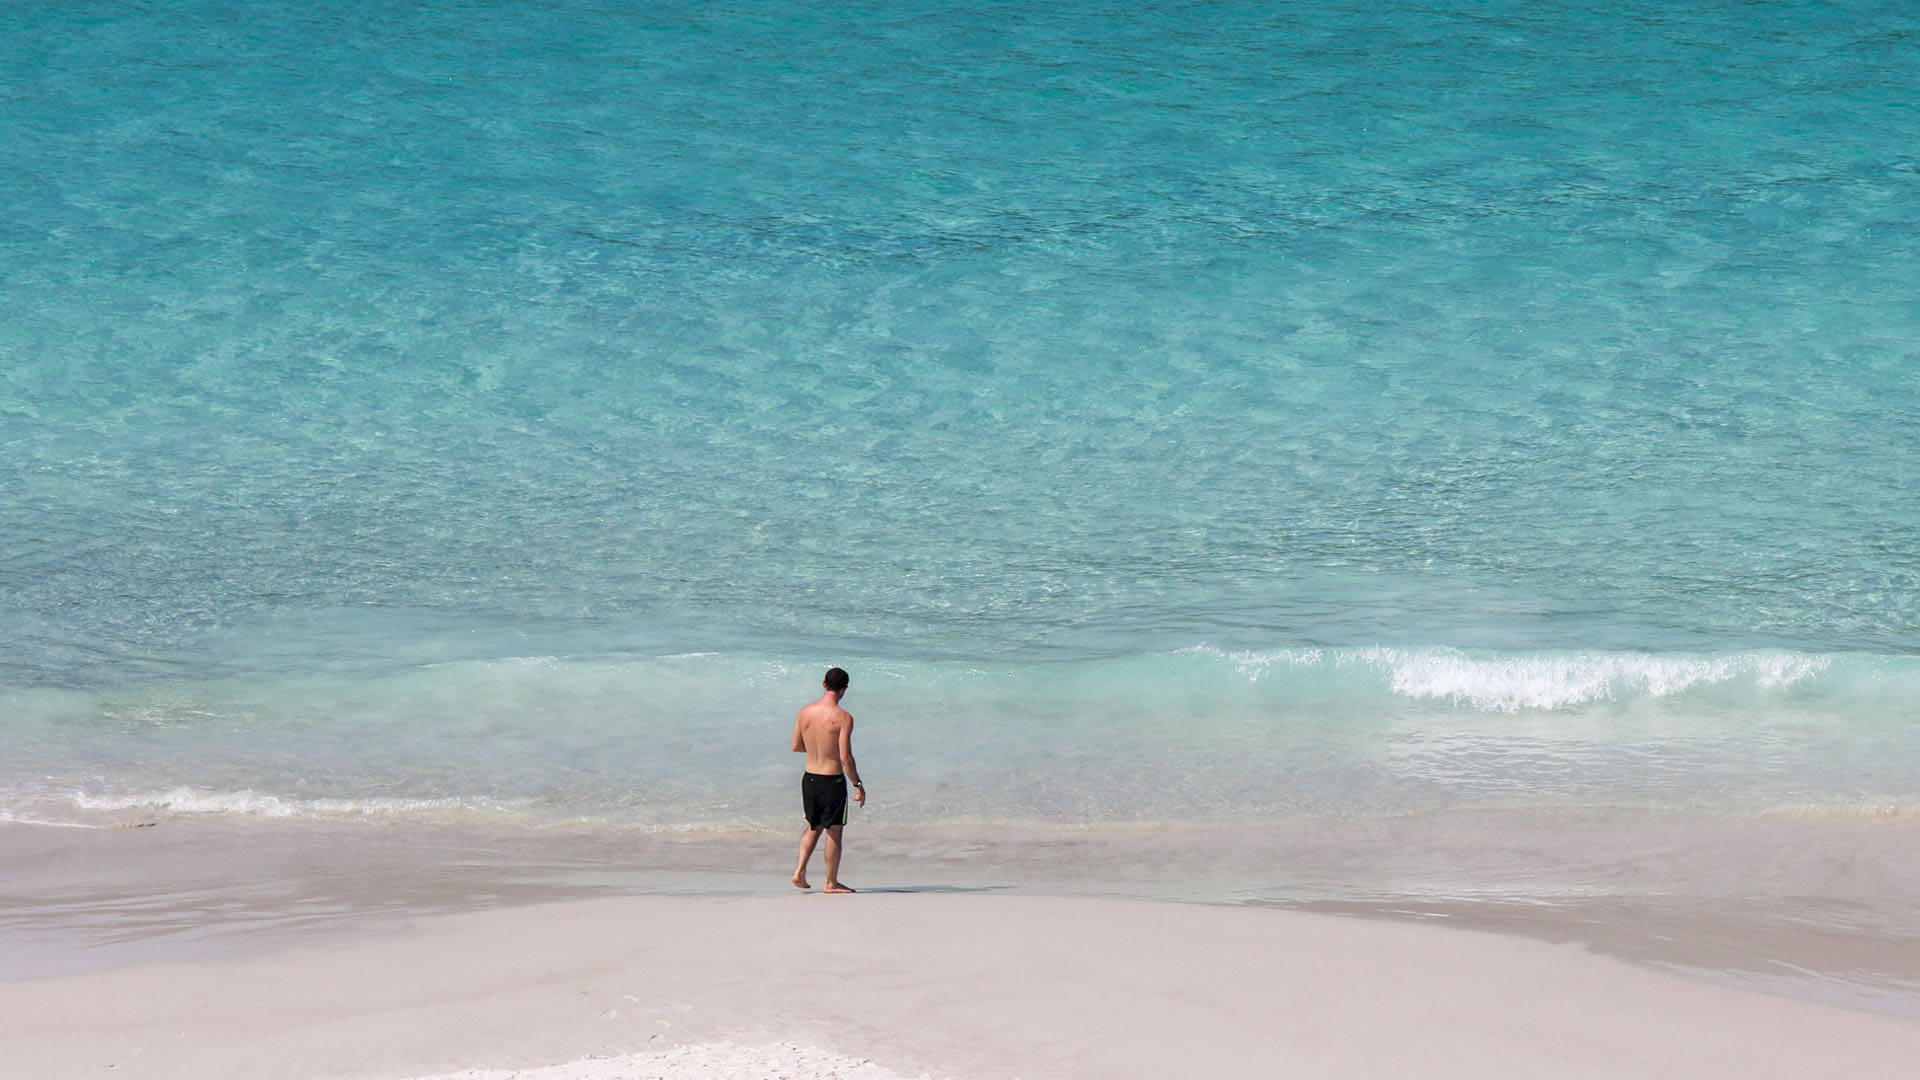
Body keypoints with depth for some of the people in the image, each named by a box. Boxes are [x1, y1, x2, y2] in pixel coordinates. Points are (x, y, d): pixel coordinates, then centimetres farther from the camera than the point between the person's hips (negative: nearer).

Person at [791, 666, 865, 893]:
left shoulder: (805, 712, 0)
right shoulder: (843, 717, -16)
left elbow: (796, 747, 9)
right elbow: (846, 757, -18)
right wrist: (858, 785, -8)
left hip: (809, 778, 5)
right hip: (832, 780, -5)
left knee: (813, 827, 23)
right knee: (834, 831, 7)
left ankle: (800, 870, 12)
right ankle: (831, 883, 12)